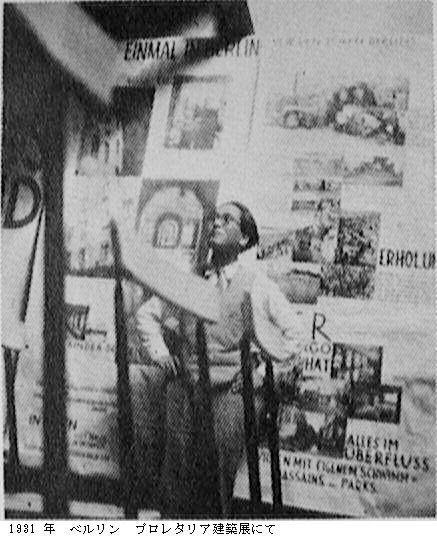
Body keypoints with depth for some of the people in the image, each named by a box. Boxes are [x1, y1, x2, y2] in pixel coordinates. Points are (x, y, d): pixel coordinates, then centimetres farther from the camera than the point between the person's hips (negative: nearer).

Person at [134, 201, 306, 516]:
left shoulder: (257, 285, 0)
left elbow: (295, 331, 2)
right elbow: (147, 313, 22)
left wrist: (262, 372, -2)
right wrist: (160, 352, 9)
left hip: (231, 390, -3)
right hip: (184, 386, 3)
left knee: (220, 476, 1)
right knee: (177, 471, 8)